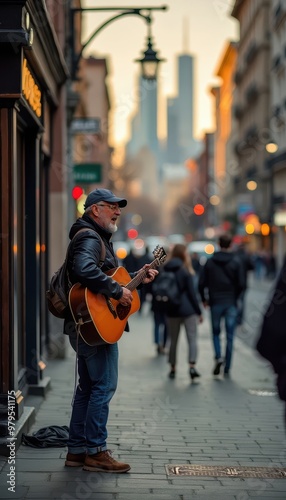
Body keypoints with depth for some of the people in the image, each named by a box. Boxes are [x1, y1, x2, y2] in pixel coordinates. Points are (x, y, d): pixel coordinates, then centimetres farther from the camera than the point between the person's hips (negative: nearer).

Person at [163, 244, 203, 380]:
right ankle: (192, 366, -19)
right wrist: (199, 312, -1)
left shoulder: (165, 270, 4)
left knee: (173, 340, 13)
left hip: (171, 311, 4)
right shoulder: (185, 271, -9)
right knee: (192, 338, -4)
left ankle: (172, 368, 18)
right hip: (188, 310, -4)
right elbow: (191, 293, -8)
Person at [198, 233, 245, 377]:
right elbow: (241, 284, -8)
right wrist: (234, 297, 11)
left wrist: (205, 299, 13)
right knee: (230, 336, 5)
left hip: (215, 303, 1)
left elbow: (201, 283, -1)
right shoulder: (236, 262, -4)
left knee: (216, 332, 16)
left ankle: (218, 357, -8)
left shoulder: (210, 262, 0)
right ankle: (227, 368, 5)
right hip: (231, 303, -1)